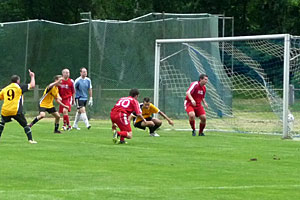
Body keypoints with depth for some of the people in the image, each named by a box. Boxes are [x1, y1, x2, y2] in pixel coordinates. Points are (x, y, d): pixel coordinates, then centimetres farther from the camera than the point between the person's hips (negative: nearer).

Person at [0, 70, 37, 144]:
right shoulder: (19, 87, 4)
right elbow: (32, 85, 1)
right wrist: (32, 77, 15)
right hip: (16, 111, -4)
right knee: (25, 125, 6)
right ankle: (30, 139, -3)